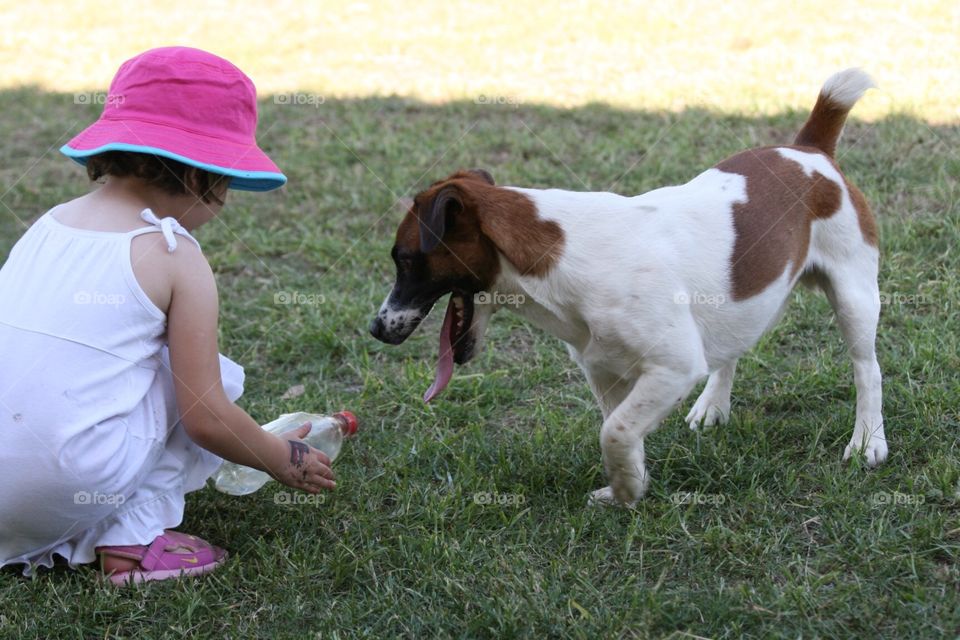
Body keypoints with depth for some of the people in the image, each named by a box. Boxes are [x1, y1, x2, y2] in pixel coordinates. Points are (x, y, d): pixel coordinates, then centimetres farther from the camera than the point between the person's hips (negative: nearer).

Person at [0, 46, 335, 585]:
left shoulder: (49, 224, 14)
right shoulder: (175, 257, -5)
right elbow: (205, 419, -6)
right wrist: (283, 459, 15)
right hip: (66, 490, -6)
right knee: (214, 374, 9)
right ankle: (132, 538, 3)